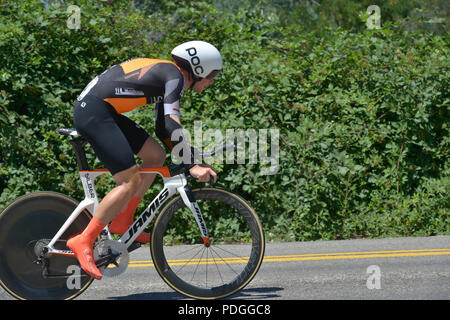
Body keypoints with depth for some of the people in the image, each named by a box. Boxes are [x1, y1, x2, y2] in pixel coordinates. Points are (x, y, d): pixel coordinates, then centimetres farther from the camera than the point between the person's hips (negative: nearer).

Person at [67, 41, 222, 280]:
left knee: (156, 156, 12)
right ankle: (83, 241, -13)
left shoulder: (165, 75, 21)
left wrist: (190, 159, 21)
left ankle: (122, 223, 15)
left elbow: (162, 128, 26)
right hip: (92, 112, -10)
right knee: (131, 182, -13)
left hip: (103, 112, 10)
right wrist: (192, 166, -22)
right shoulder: (175, 76, -9)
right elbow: (172, 125, -20)